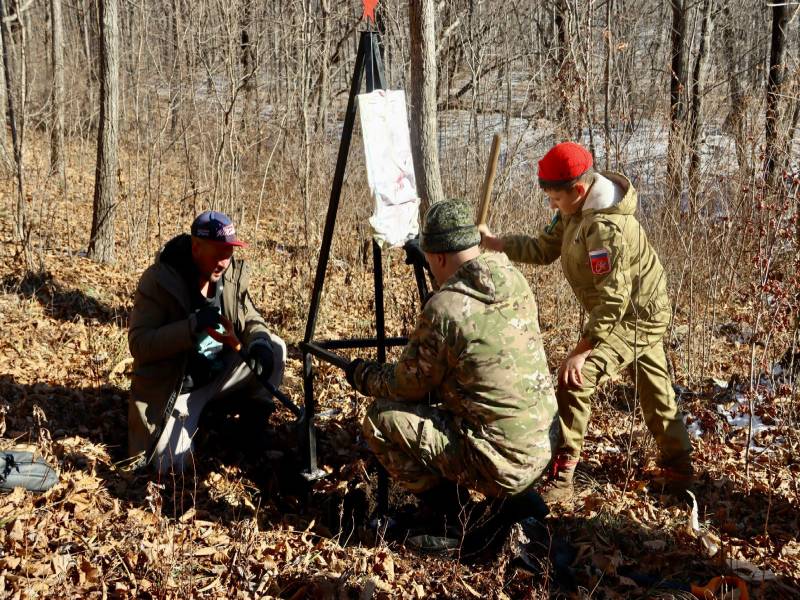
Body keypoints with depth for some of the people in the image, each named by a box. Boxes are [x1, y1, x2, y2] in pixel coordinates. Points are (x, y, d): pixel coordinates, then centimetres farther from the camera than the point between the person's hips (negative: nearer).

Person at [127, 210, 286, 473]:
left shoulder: (233, 274, -6)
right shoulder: (158, 280, -20)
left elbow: (250, 319, 2)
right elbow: (138, 344, -24)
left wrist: (259, 343, -23)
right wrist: (194, 325, -36)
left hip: (220, 375, 5)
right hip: (172, 387, -4)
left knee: (275, 348, -13)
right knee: (169, 463, -19)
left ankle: (253, 414, 8)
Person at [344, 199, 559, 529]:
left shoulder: (444, 308, -18)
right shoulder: (516, 281, 2)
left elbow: (408, 385, -4)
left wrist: (363, 375, 15)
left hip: (502, 464, -8)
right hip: (544, 448, 8)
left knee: (382, 418, -2)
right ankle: (516, 497, 21)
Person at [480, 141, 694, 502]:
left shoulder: (606, 228, -32)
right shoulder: (577, 211, -2)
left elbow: (613, 299, -33)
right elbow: (543, 249, 4)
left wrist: (582, 350, -32)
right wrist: (493, 243, -5)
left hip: (635, 319, -11)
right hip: (643, 313, 11)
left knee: (575, 380, -19)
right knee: (655, 389, 22)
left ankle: (562, 475, -15)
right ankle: (678, 468, 39)